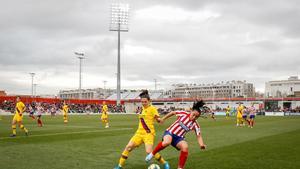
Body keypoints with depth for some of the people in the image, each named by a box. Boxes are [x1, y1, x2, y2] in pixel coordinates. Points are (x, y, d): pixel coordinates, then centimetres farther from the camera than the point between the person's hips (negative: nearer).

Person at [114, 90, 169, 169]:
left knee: (149, 151, -21)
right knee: (128, 147, -4)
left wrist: (159, 119, -39)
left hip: (148, 133, -7)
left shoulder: (152, 108, -8)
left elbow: (158, 118, -19)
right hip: (139, 132, 7)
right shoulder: (143, 108, 12)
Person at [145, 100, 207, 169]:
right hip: (170, 132, -2)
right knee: (167, 142, -37)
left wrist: (202, 144, -19)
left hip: (179, 138, 2)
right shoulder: (183, 114, -9)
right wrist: (163, 119, 10)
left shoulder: (195, 125, -4)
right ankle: (152, 154, -11)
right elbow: (173, 113, 6)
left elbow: (199, 136, 0)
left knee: (185, 147, -29)